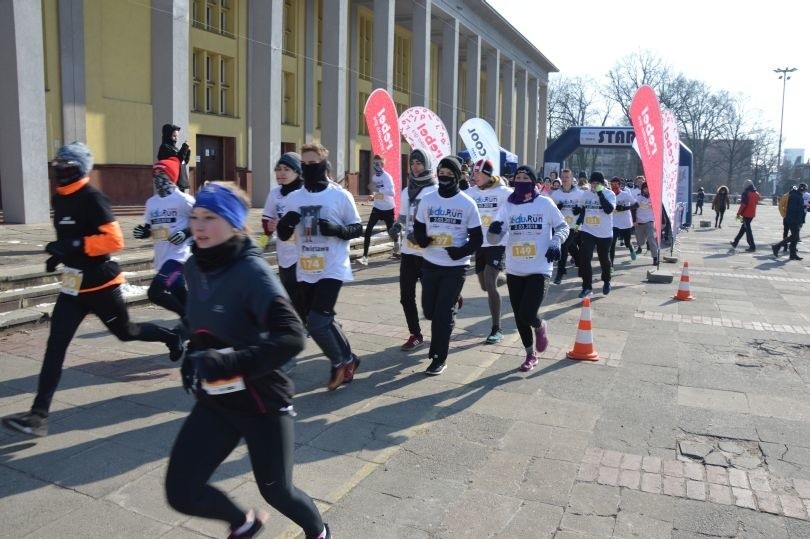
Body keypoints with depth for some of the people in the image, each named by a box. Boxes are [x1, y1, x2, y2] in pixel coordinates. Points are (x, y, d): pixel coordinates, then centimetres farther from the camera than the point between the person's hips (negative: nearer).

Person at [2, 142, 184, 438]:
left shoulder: (92, 199, -17)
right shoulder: (58, 199, 9)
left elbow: (114, 240, -24)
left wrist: (75, 246, -30)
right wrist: (60, 252, 10)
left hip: (100, 282, -7)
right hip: (73, 284, 7)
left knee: (125, 332, 13)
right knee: (55, 345, -2)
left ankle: (172, 338, 42)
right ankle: (39, 414, -3)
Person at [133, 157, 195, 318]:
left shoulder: (184, 200, -9)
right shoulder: (151, 202, 11)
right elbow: (149, 227, 22)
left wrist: (186, 233, -17)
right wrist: (143, 232, 1)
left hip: (179, 255, -7)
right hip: (162, 257, 7)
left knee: (155, 293, -17)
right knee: (180, 297, 14)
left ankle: (188, 317, -1)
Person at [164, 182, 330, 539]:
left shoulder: (252, 272, -22)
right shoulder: (194, 268, 0)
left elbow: (292, 337, -31)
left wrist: (230, 363, -34)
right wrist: (194, 358, 5)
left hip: (261, 401, -6)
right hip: (215, 401, 6)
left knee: (276, 491, 12)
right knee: (181, 493, 2)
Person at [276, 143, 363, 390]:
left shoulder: (341, 196, -7)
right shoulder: (293, 198, 6)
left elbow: (357, 229, -1)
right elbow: (283, 235, 10)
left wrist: (337, 229, -20)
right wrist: (285, 224, -13)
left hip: (332, 270, -6)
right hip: (305, 271, 6)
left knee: (317, 322, -12)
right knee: (323, 321, 15)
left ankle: (339, 362, 13)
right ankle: (347, 360, 35)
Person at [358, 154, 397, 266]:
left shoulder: (387, 177, -19)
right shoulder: (374, 177, 3)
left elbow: (392, 192, -33)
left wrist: (377, 189, -37)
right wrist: (374, 194, 1)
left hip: (388, 209, -5)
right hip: (377, 208, 5)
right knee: (368, 231, -10)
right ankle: (365, 257, -10)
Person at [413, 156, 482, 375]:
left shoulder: (467, 204, -7)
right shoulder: (427, 200, 1)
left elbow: (477, 239, -4)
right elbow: (418, 227, 10)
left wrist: (461, 251, -22)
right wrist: (420, 238, -13)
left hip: (455, 267, -3)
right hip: (430, 264, 4)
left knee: (443, 313, -3)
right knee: (429, 311, 11)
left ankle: (439, 358, 11)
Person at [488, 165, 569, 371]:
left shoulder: (545, 203, -4)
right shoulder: (508, 206, 3)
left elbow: (562, 226, 7)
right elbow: (494, 239, -3)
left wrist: (556, 242, -12)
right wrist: (494, 230, -26)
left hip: (539, 270, -4)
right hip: (514, 271, 4)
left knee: (527, 314, -15)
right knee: (519, 317, 10)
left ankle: (540, 326, 23)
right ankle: (530, 355, 31)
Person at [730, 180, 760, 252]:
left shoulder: (746, 193, -13)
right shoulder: (756, 193, 10)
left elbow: (743, 204, -17)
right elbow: (756, 203, 15)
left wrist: (739, 213, -11)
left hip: (746, 214, -8)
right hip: (752, 214, 8)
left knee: (747, 229, -5)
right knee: (743, 228, 18)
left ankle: (752, 246, -8)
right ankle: (735, 242, 28)